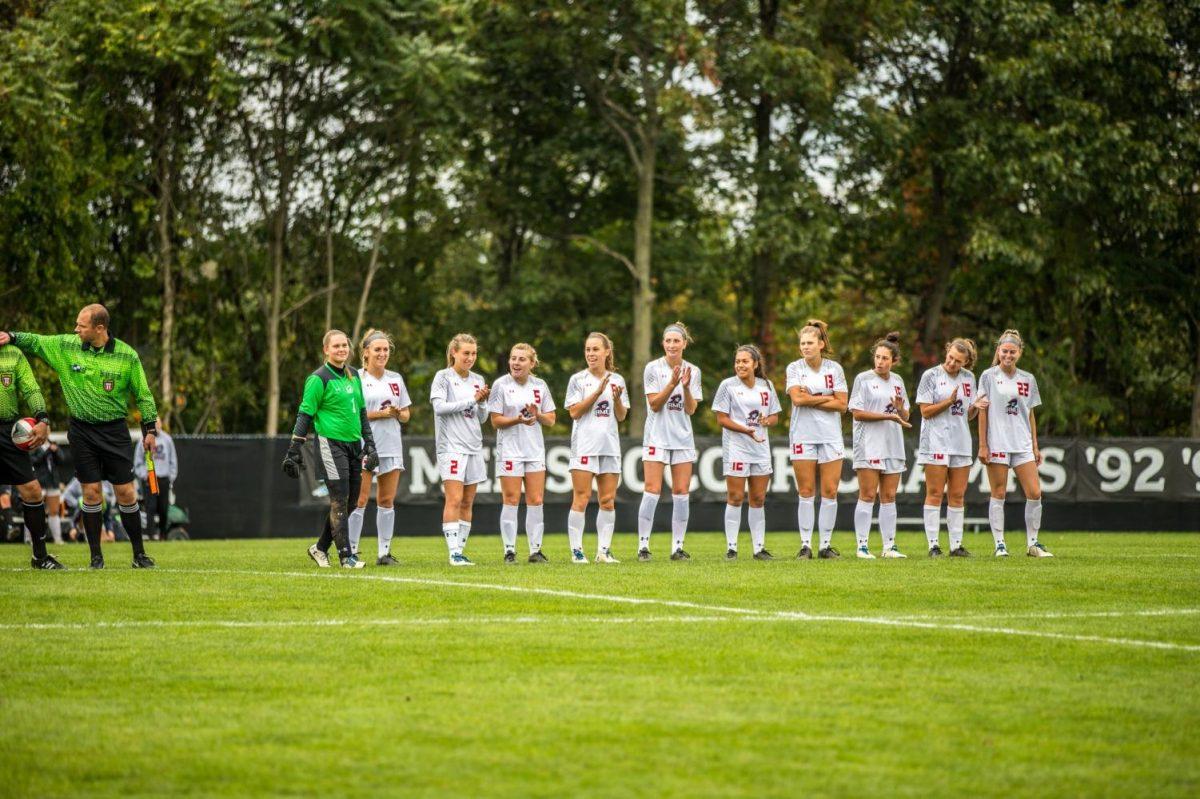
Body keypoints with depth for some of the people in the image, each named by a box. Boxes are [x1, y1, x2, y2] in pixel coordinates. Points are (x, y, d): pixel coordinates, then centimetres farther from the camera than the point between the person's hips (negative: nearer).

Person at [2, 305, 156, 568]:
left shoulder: (127, 356, -6)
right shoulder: (66, 346, -1)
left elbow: (143, 395, 2)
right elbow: (36, 342, 14)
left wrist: (149, 428, 0)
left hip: (115, 430, -1)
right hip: (81, 430, 1)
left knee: (126, 492, -1)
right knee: (91, 493, -1)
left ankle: (139, 554, 10)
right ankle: (96, 555, 8)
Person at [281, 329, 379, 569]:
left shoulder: (353, 374, 14)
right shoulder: (319, 379, -8)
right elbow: (305, 414, -8)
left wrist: (369, 443, 18)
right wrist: (294, 450, -11)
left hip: (354, 444, 7)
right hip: (331, 443, -7)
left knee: (348, 501, 8)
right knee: (339, 500, -8)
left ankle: (320, 548, 22)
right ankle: (346, 556, -5)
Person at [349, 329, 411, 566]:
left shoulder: (396, 379, 13)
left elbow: (405, 415, 16)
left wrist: (397, 413, -7)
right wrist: (379, 414, -15)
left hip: (391, 446, 5)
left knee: (387, 500, 5)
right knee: (360, 499, -7)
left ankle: (384, 552, 10)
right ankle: (352, 551, -2)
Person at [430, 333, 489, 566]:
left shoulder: (477, 380, 15)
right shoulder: (443, 377, 0)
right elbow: (439, 407, -13)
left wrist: (482, 403, -4)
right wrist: (471, 400, -13)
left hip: (474, 446, 6)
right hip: (451, 445, -6)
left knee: (468, 502, 4)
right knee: (454, 499, -13)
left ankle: (460, 550, 8)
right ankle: (454, 553, -15)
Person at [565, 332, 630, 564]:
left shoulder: (617, 380, 11)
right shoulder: (578, 380, 1)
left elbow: (621, 416, 11)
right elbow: (574, 412, -8)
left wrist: (617, 399, -9)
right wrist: (598, 392, -15)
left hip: (610, 445, 4)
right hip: (584, 446, -4)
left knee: (608, 501, 3)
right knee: (581, 499, -7)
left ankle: (604, 550, 8)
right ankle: (576, 550, -4)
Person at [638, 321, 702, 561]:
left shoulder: (692, 371, 6)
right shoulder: (653, 368, -3)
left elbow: (691, 409, 1)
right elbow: (654, 404, -7)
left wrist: (686, 386, -15)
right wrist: (672, 384, -19)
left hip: (683, 438, 3)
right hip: (657, 436, -3)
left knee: (681, 492, 1)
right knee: (652, 491, -9)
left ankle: (678, 546, 6)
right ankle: (643, 545, -5)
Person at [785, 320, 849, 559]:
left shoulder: (834, 368, 4)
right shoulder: (794, 368, 1)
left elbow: (841, 405, -2)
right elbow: (797, 398, -13)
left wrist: (811, 400, -9)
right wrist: (827, 398, -8)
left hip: (830, 435, 1)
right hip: (802, 435, -1)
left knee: (830, 492, -2)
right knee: (806, 492, -2)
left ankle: (826, 544, 6)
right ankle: (805, 545, 2)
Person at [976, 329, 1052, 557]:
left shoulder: (1028, 379, 11)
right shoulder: (989, 376, 1)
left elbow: (1030, 414, 16)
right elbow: (983, 412, -1)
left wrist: (1035, 445, 12)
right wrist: (983, 445, -6)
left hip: (1022, 444, 3)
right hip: (997, 442, -3)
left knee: (1034, 493, -4)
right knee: (998, 494, -1)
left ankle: (1032, 543, 7)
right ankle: (999, 544, 5)